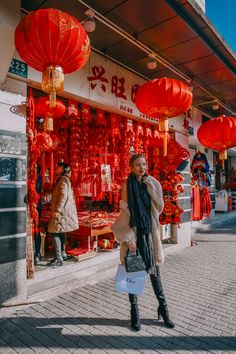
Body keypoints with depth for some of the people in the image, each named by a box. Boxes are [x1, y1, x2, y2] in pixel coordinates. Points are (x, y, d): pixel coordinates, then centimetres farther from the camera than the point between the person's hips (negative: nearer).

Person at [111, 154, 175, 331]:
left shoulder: (153, 183, 3)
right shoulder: (127, 185, -5)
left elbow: (160, 207, -1)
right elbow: (125, 213, -7)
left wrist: (151, 189, -12)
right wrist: (129, 238, -12)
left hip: (149, 232, 2)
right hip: (133, 233, -2)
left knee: (155, 271, 11)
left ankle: (163, 308, 29)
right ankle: (134, 312, 24)